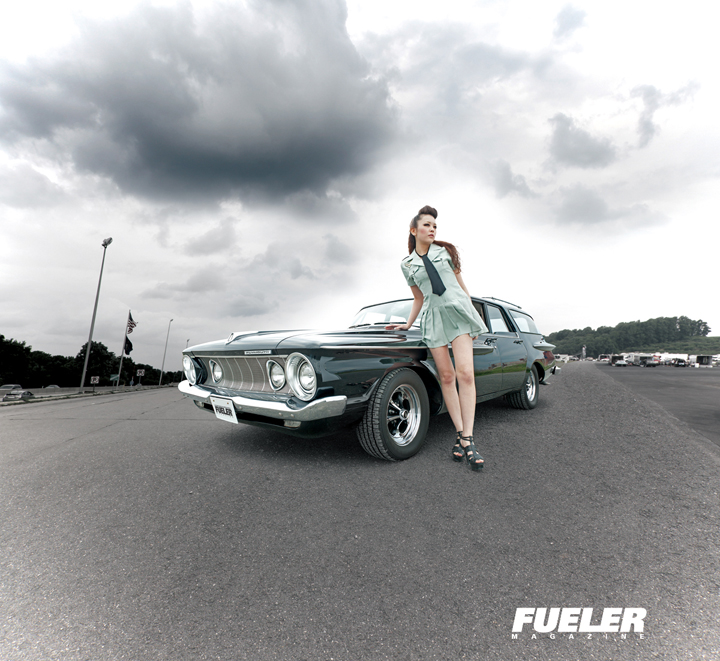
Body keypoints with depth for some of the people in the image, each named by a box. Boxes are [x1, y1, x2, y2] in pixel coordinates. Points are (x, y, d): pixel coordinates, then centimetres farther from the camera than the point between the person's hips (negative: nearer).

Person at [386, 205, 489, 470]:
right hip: (433, 317, 1)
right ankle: (460, 435, 5)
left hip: (458, 309, 0)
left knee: (465, 373, -12)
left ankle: (468, 439, -10)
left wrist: (472, 313, 12)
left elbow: (461, 283, 16)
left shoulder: (446, 251, 13)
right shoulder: (407, 265, 13)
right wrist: (407, 324, 12)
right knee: (446, 376, -2)